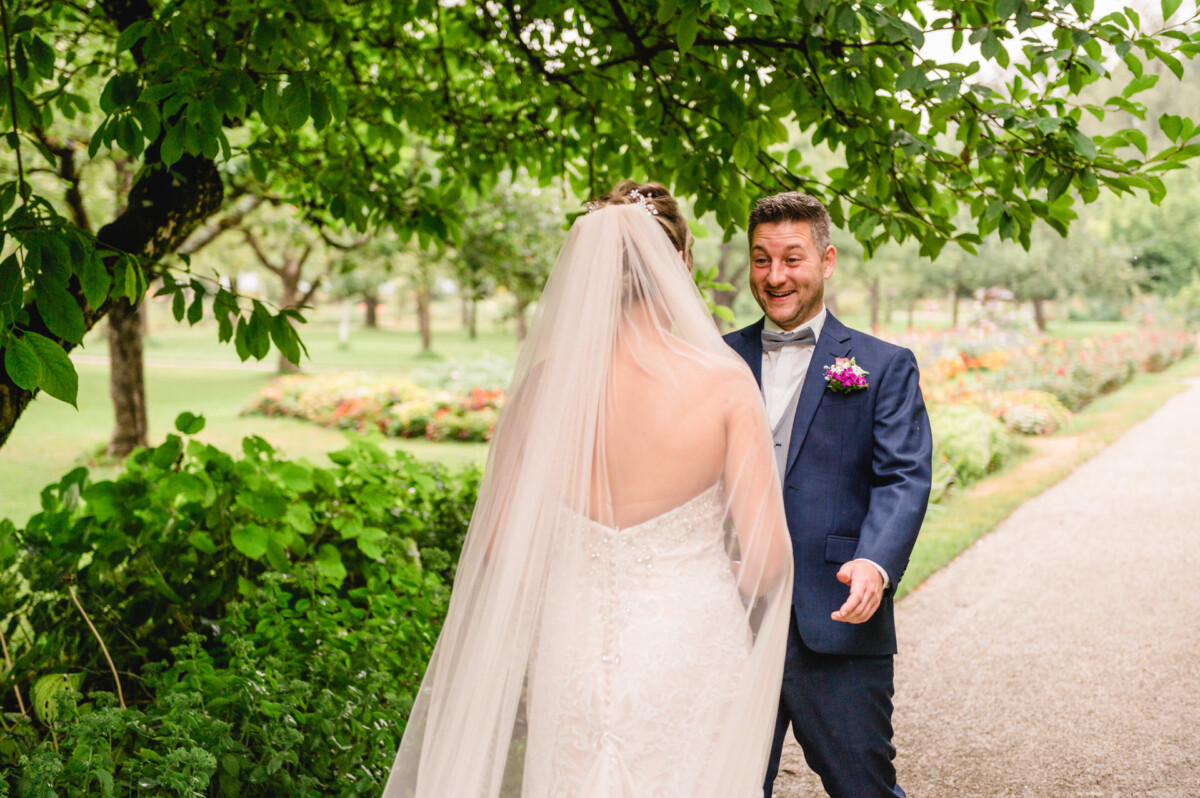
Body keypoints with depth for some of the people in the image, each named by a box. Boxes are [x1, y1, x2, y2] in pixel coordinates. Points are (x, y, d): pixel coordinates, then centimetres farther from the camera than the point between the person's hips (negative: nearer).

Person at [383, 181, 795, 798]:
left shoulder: (547, 381, -7)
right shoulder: (724, 384, -12)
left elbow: (500, 540, -1)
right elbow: (767, 556, -13)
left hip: (574, 657, 2)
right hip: (690, 656, -2)